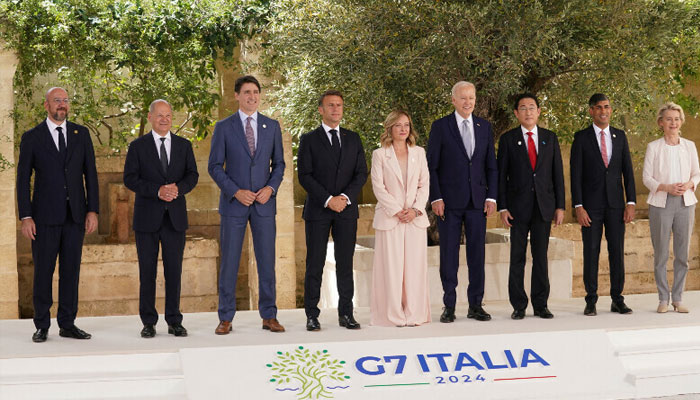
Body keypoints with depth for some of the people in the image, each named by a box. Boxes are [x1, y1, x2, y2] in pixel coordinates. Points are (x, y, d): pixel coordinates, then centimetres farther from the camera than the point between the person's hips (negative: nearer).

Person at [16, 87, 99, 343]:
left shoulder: (81, 134, 8)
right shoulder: (31, 138, 1)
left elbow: (90, 174, 7)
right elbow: (23, 180, 0)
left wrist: (93, 211, 0)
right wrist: (25, 217, -7)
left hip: (75, 215, 2)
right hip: (45, 215, -2)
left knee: (71, 270, 5)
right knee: (43, 271, 1)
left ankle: (67, 324, 13)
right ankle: (42, 326, 10)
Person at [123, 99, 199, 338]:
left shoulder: (184, 145, 11)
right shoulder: (138, 146, 3)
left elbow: (192, 175, 6)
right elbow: (130, 179, -4)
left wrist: (178, 188, -16)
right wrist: (157, 191, -18)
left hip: (175, 217, 2)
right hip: (147, 217, -2)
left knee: (174, 271, 3)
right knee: (147, 271, 1)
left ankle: (174, 321, 10)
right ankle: (148, 322, 8)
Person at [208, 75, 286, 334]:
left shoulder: (272, 126, 9)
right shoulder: (224, 127, 1)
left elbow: (279, 164, 11)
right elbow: (215, 166, 0)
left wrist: (270, 188, -6)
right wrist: (235, 192, -11)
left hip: (264, 203, 2)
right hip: (233, 203, -2)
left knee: (267, 261, 3)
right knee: (229, 262, 1)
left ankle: (269, 316, 12)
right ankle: (226, 318, 7)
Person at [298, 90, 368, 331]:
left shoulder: (353, 139, 12)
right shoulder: (309, 140, 3)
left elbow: (361, 173, 6)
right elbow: (304, 175, -4)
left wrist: (345, 197, -10)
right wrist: (328, 200, -14)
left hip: (346, 209, 3)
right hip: (317, 211, -2)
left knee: (345, 264, 4)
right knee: (315, 264, 0)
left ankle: (346, 313, 9)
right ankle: (312, 315, 4)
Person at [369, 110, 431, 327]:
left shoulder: (419, 153, 12)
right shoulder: (379, 154, 3)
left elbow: (425, 184, 8)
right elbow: (378, 187, -3)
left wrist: (415, 209, -6)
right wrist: (397, 211, -11)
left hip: (416, 218, 3)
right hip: (389, 217, -3)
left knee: (415, 266, 2)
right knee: (391, 266, -3)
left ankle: (413, 314, 8)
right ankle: (393, 315, 3)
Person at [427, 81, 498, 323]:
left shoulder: (484, 127, 11)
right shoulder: (440, 127, 0)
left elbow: (491, 165, 12)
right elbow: (431, 166, -1)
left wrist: (491, 197, 2)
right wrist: (436, 198, -9)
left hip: (477, 200, 3)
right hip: (449, 201, -3)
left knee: (477, 253, 5)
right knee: (448, 255, 1)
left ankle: (475, 305, 13)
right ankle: (449, 306, 8)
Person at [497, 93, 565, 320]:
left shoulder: (550, 138, 10)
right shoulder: (508, 139, 4)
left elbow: (558, 173, 9)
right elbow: (501, 175, 2)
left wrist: (560, 206, 3)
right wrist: (502, 208, -6)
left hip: (544, 205, 2)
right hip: (518, 205, -2)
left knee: (541, 256, 4)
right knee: (517, 257, 0)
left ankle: (541, 305, 10)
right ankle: (518, 306, 7)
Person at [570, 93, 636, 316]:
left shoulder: (620, 136, 9)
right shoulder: (581, 138, -1)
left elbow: (627, 170, 8)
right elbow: (575, 174, -4)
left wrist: (631, 203, -1)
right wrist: (578, 207, -11)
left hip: (615, 204, 3)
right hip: (591, 204, -3)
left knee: (617, 251, 3)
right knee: (591, 252, -1)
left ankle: (617, 300, 10)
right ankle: (591, 301, 6)